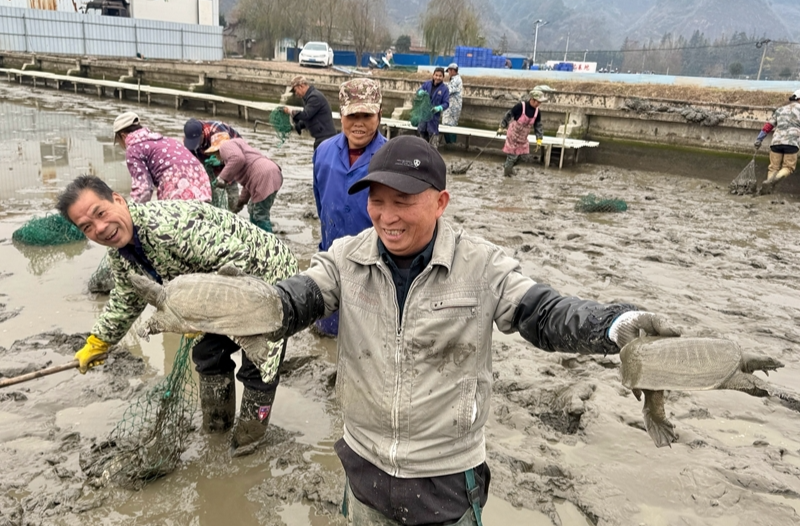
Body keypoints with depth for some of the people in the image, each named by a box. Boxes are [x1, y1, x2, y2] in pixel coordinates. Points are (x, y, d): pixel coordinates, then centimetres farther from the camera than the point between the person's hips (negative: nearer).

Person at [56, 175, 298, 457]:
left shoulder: (167, 224, -36)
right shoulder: (119, 256, -4)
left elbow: (236, 258, -38)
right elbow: (127, 300, 15)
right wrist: (97, 343, 22)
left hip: (270, 275, -9)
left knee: (258, 365, 0)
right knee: (208, 354, 18)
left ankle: (252, 426, 27)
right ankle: (216, 423, 41)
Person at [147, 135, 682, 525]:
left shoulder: (483, 266, -14)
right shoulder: (347, 258, -7)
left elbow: (544, 314, -18)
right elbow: (294, 298, -15)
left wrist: (620, 324, -36)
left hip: (449, 479, -2)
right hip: (366, 467, 3)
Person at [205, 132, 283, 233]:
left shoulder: (226, 146, 6)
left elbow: (238, 159, -19)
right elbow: (249, 181, 35)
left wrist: (223, 177, -13)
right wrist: (241, 203, 39)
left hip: (264, 176, -11)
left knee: (260, 216, -5)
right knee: (254, 211, 23)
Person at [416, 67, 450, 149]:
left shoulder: (444, 89, -10)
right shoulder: (427, 84, -1)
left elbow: (446, 103, -11)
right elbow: (419, 90, 5)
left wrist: (439, 108, -31)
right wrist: (421, 92, -20)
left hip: (434, 114, -4)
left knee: (433, 133, -2)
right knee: (421, 130, 17)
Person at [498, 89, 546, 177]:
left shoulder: (537, 111, -6)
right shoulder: (520, 106, -24)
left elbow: (538, 125, 3)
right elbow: (508, 115, -15)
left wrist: (539, 140, 1)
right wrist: (501, 127, -9)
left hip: (523, 137, 6)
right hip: (513, 134, -6)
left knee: (519, 154, 15)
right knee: (512, 153, 0)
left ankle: (507, 166, 39)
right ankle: (507, 171, 20)